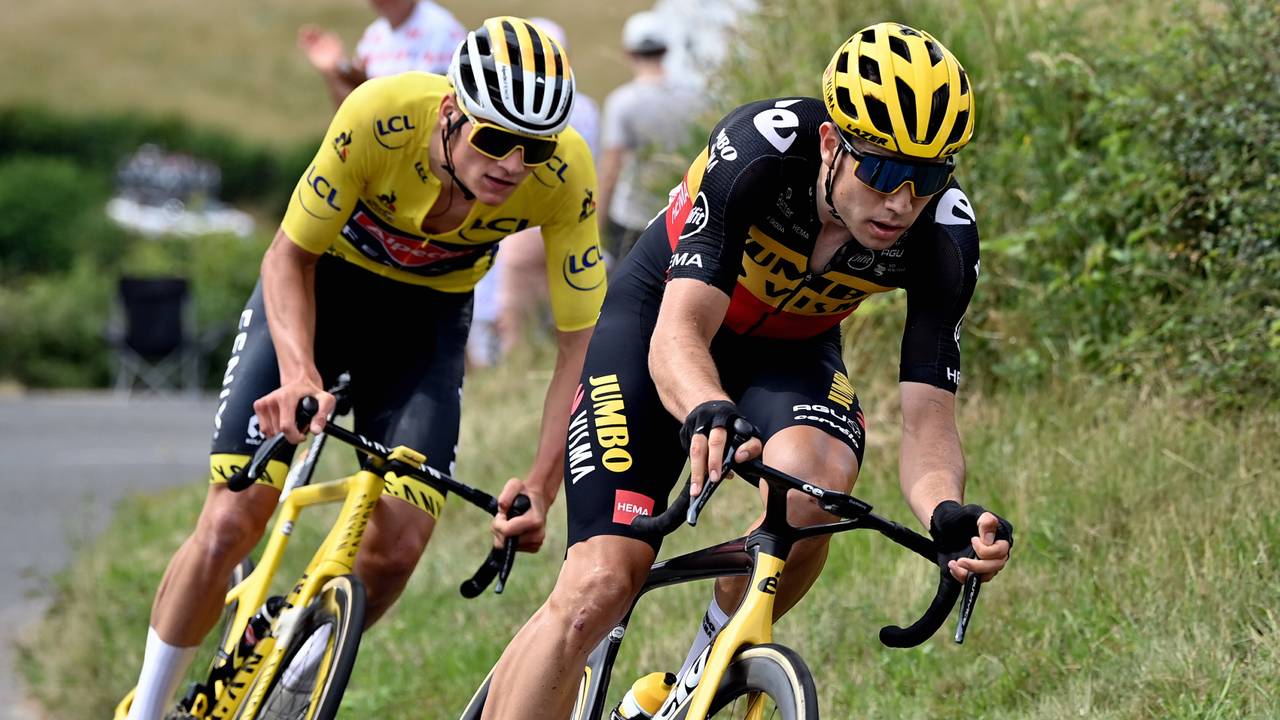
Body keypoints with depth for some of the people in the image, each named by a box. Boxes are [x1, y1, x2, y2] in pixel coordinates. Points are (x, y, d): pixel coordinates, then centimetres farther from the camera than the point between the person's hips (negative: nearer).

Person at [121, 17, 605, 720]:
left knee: (395, 548, -16)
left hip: (427, 317, 2)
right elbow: (289, 255, -21)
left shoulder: (566, 174, -29)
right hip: (323, 283, -2)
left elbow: (582, 340, -20)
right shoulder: (380, 115, -34)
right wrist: (299, 373, -39)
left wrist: (542, 483, -31)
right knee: (230, 523, -12)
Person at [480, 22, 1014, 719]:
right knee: (600, 586, -19)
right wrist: (706, 412, -64)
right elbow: (677, 336, -41)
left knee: (814, 488, -33)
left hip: (790, 350, 3)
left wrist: (947, 515, -50)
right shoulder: (757, 151, -35)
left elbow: (927, 423, -27)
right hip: (658, 318, -2)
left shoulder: (945, 237, -27)